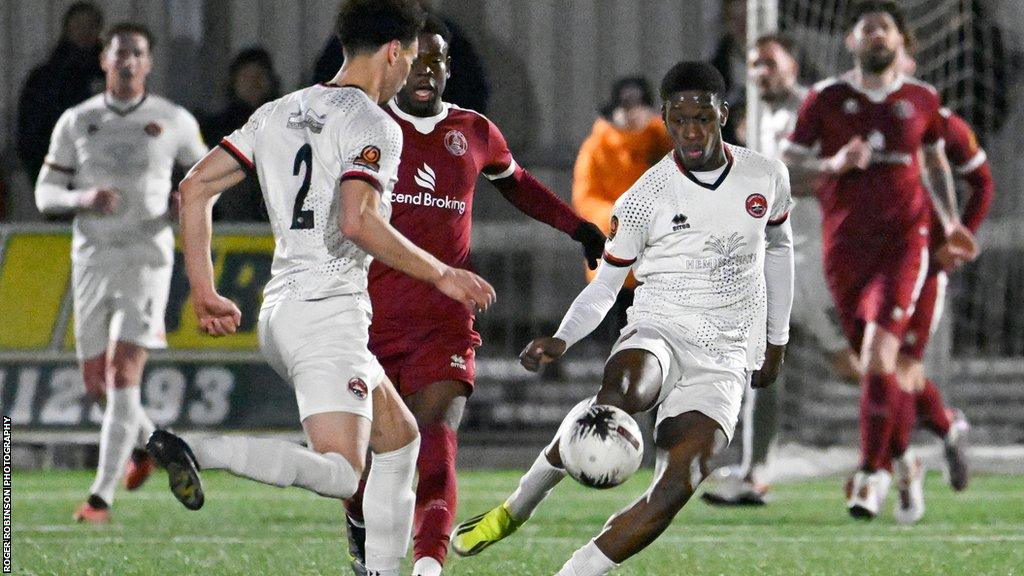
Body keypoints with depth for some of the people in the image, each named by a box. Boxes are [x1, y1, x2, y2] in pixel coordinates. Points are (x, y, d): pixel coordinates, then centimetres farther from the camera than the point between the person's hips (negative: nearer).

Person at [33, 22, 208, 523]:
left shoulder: (174, 121, 1)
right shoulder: (76, 122, 4)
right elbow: (45, 193, 6)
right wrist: (84, 199, -15)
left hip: (147, 257, -3)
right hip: (92, 256, 3)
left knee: (122, 372, -15)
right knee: (96, 381, 8)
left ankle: (102, 496, -15)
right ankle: (146, 437, 41)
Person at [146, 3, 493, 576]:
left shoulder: (279, 114, 16)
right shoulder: (375, 126, -7)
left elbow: (195, 188, 13)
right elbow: (357, 221, -22)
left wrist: (204, 291, 16)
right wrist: (442, 275, -12)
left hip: (279, 311, 9)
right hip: (331, 309, -9)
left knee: (400, 437, 21)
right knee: (340, 476, -17)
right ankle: (193, 451, -29)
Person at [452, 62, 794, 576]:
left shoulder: (766, 177, 4)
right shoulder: (643, 200, -4)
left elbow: (778, 246, 23)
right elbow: (604, 285, 4)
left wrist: (777, 339, 27)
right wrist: (561, 340, -14)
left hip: (723, 360, 2)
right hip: (658, 330, -2)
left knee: (675, 489, -20)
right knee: (620, 396, -39)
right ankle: (516, 508, -22)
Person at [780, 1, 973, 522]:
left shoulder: (921, 100, 9)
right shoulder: (826, 98, 4)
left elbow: (935, 161, 24)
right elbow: (787, 157, 5)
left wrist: (950, 223, 14)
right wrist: (832, 165, -14)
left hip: (903, 240, -1)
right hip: (844, 245, 1)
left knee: (879, 348, -19)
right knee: (876, 362, 7)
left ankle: (872, 472, -15)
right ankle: (904, 463, 27)